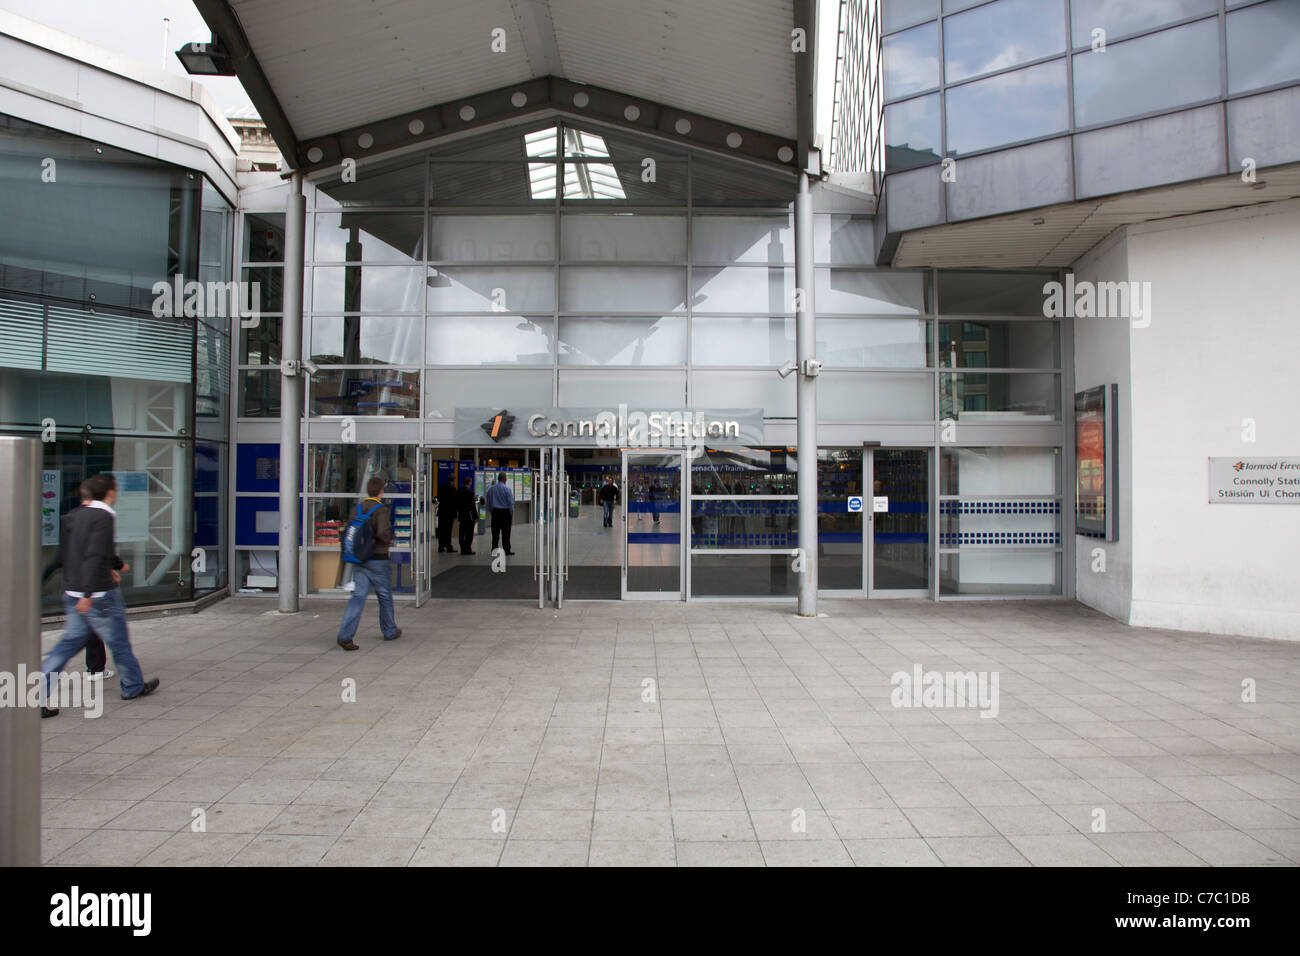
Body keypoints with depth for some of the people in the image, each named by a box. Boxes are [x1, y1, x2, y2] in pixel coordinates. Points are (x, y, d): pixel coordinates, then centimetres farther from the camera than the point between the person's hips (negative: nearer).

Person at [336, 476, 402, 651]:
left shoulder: (357, 508, 6)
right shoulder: (381, 509, -12)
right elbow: (383, 532, -24)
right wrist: (389, 540, -4)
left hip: (359, 559, 5)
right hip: (378, 560, -5)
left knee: (358, 595, 0)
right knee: (385, 596, 12)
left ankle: (345, 635, -13)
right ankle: (389, 631, 27)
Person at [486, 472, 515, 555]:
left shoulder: (491, 489, 6)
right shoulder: (507, 488, -8)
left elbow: (488, 503, 12)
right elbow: (511, 502, -8)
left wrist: (491, 512, 20)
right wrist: (511, 514, -1)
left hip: (495, 512, 4)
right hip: (505, 511, -4)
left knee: (495, 532, 8)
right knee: (505, 532, -2)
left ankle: (494, 549, 9)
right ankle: (507, 550, 0)